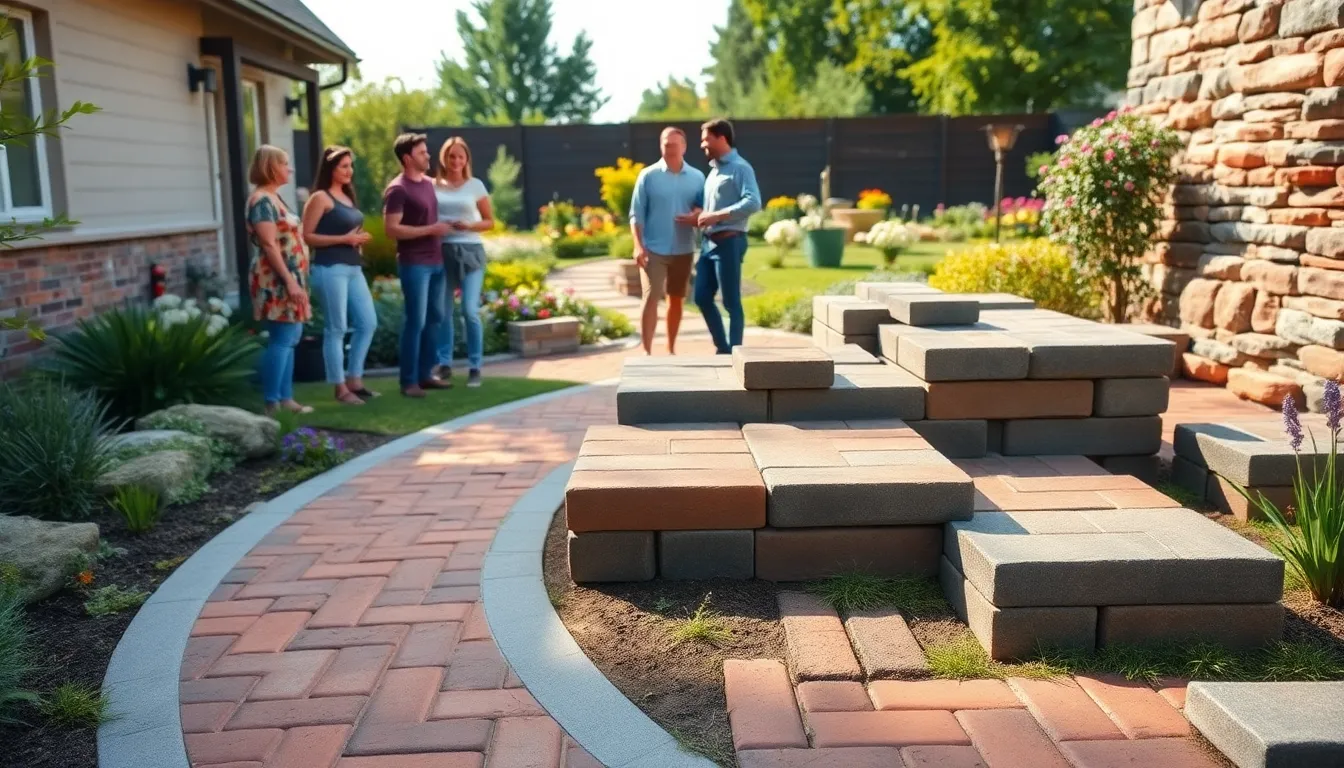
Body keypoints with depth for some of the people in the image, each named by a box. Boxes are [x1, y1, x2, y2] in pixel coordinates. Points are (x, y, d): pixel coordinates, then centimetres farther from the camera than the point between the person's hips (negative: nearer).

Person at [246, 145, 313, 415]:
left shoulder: (273, 197, 17)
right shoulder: (262, 200, -13)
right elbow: (269, 244, -20)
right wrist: (289, 280, -23)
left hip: (289, 277, 10)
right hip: (277, 280, -10)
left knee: (290, 339, 11)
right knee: (282, 340, -10)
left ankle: (285, 398, 16)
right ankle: (271, 405, -6)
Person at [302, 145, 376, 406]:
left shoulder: (347, 196, 17)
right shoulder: (320, 198, -7)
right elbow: (307, 236, -12)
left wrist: (358, 239, 9)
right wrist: (344, 239, -16)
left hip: (353, 268, 9)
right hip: (330, 269, -9)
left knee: (368, 323, 9)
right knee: (336, 329, -2)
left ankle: (354, 379, 20)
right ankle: (340, 388, 6)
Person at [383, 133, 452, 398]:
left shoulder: (429, 183, 14)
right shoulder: (397, 189, -11)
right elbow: (391, 229, -17)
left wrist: (442, 229, 12)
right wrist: (430, 230, -18)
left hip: (436, 262, 8)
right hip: (414, 264, -8)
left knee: (435, 318, 10)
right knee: (416, 321, -6)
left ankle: (425, 374, 19)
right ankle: (408, 381, 3)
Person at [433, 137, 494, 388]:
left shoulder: (475, 185, 3)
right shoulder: (433, 185, 6)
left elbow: (490, 222, 6)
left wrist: (468, 226, -12)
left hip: (470, 251, -2)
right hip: (441, 251, 2)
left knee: (470, 311, -9)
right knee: (443, 311, 3)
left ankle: (474, 368, 0)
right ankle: (444, 365, 13)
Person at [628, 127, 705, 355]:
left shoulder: (697, 177, 5)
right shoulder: (648, 176, -2)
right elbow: (636, 214, -3)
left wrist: (697, 216, -15)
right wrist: (638, 246, -13)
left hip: (683, 250, 3)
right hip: (654, 249, -3)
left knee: (677, 300, 12)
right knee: (651, 297, -11)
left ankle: (671, 349, 24)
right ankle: (646, 352, -10)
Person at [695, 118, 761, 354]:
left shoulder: (740, 168, -7)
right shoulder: (714, 170, 19)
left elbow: (753, 203, -20)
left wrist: (716, 216, -20)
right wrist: (700, 217, 6)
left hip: (729, 242, -9)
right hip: (710, 242, 9)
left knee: (731, 302, -3)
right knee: (702, 297, 9)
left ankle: (735, 352, 5)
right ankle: (723, 348, 20)